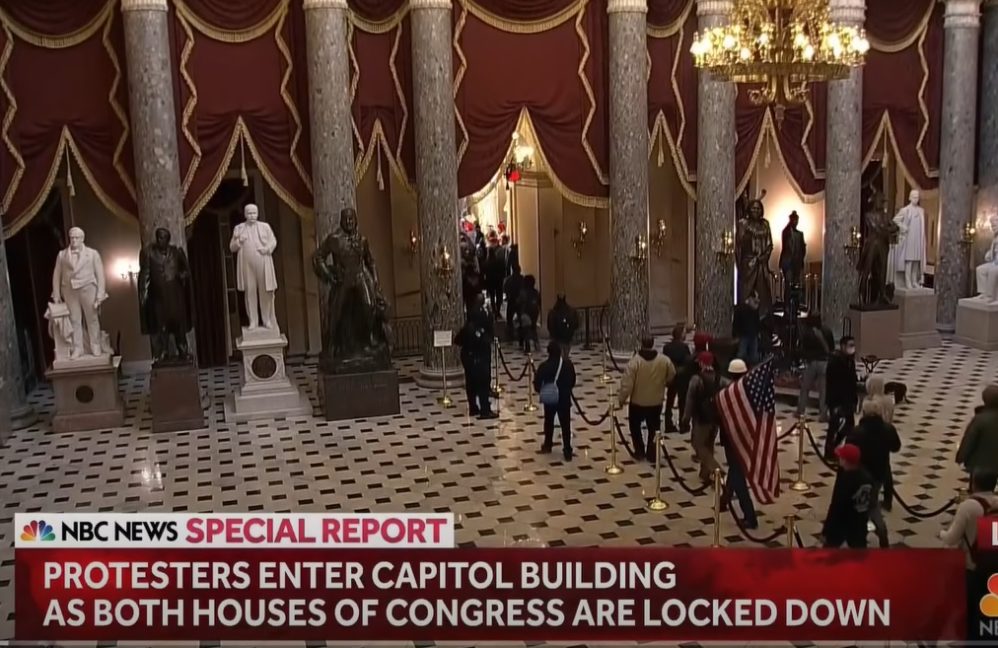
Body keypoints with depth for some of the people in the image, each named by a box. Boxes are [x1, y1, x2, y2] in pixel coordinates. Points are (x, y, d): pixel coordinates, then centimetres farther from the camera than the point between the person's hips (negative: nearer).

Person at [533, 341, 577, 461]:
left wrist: (540, 391, 8)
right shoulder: (568, 364, -8)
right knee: (565, 425, 4)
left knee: (549, 422, 20)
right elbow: (573, 381, 2)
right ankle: (567, 451, 1)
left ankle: (547, 445, 34)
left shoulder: (544, 366, -17)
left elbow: (537, 383, -13)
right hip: (565, 399, 1)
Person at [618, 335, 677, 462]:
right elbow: (672, 376, 6)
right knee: (653, 428, 18)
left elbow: (626, 383, -20)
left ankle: (639, 451, 23)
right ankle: (652, 454, 22)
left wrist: (621, 398, -6)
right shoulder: (664, 360, -10)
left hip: (637, 402, -2)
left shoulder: (635, 361, -21)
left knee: (635, 426, 20)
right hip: (656, 402, 2)